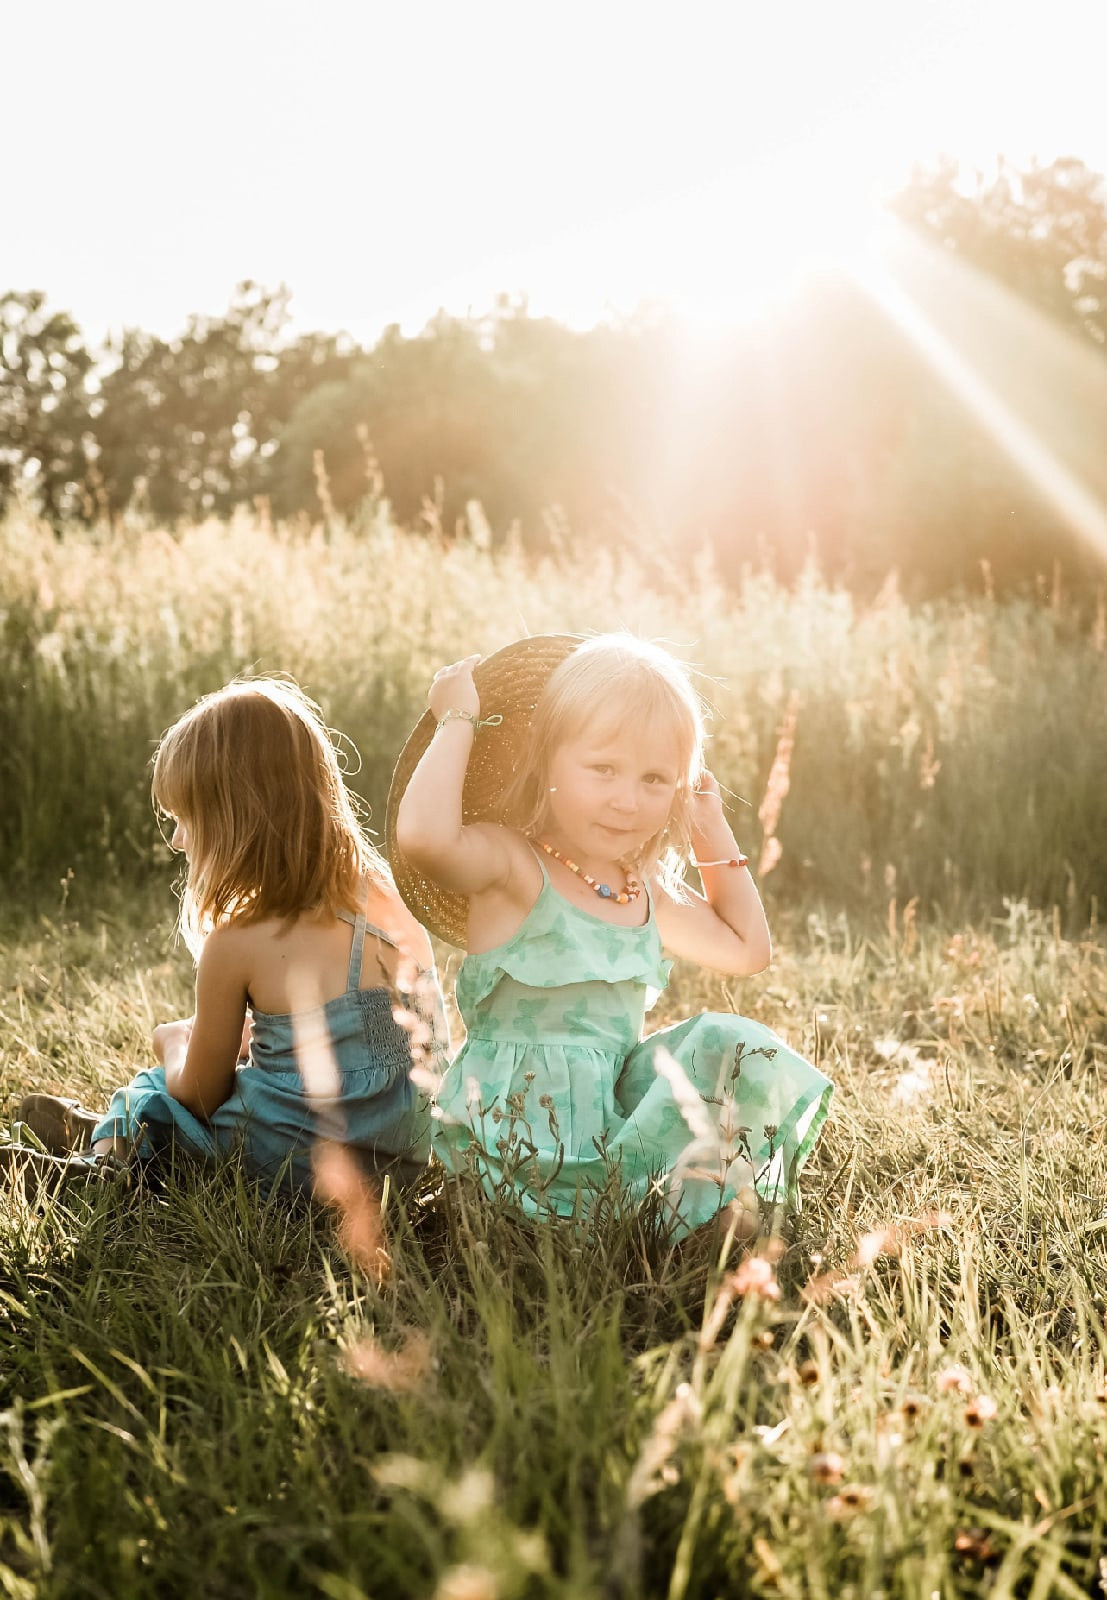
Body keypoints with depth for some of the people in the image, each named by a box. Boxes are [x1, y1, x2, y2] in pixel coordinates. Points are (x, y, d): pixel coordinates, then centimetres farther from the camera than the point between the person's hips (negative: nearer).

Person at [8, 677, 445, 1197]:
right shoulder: (383, 896, -2)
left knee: (153, 1093, 15)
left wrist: (175, 1043, 18)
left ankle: (106, 1153, 38)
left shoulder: (238, 944, -18)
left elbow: (199, 1094, -6)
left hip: (301, 1168, -6)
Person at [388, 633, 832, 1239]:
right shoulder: (510, 867, -12)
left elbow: (748, 948, 27)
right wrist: (458, 719, -21)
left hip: (619, 1109, 8)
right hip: (520, 1138, -8)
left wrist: (715, 836, 18)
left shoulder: (646, 891, 12)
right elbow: (423, 836, -36)